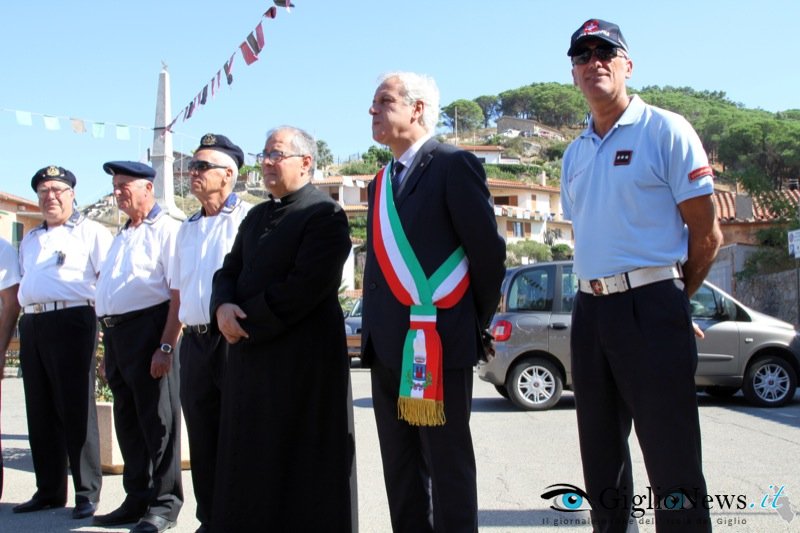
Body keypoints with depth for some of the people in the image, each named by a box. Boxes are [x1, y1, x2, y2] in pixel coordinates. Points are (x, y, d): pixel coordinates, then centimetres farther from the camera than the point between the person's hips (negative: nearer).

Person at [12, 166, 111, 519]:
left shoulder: (90, 232, 4)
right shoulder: (30, 240, 23)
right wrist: (21, 326, 17)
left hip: (71, 321, -6)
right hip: (31, 326, 7)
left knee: (76, 409, -6)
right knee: (40, 412, 8)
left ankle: (87, 493, -1)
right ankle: (49, 490, 17)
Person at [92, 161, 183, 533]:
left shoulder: (166, 230, -7)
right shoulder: (122, 235, 20)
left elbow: (179, 294, -14)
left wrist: (166, 346, -20)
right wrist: (109, 347, 18)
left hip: (147, 328, -9)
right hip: (114, 333, 9)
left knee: (157, 420, -3)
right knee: (127, 420, 12)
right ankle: (137, 499, 22)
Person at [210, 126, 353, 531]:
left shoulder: (325, 215, -9)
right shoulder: (256, 216, 18)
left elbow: (304, 287, -19)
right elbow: (229, 271, 15)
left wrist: (247, 320, -14)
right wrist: (223, 307, -7)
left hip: (303, 358, -8)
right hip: (251, 355, 8)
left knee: (302, 471, 1)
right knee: (251, 463, 12)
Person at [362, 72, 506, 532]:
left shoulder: (453, 165, -7)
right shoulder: (382, 182, 18)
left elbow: (488, 249, -10)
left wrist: (477, 322, -3)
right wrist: (374, 329, 11)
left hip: (438, 344, -8)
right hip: (389, 348, 8)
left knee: (447, 468, 0)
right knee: (401, 472, 14)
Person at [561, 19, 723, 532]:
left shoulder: (665, 130, -4)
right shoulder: (575, 154, 15)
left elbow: (707, 234, -4)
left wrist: (672, 300, 4)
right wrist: (600, 297, 13)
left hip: (651, 308, -6)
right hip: (590, 312, 7)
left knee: (672, 462, -5)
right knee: (601, 456, 14)